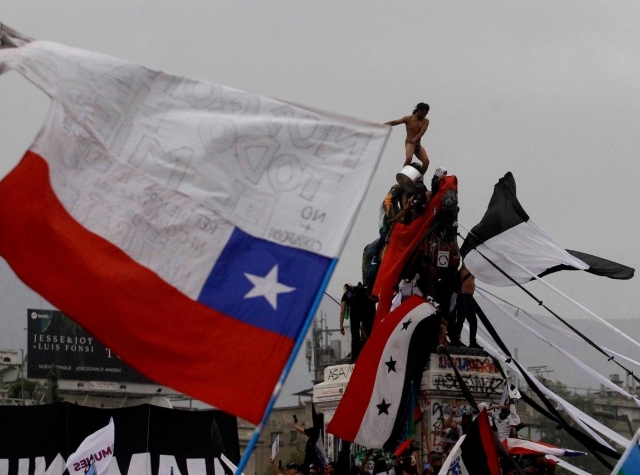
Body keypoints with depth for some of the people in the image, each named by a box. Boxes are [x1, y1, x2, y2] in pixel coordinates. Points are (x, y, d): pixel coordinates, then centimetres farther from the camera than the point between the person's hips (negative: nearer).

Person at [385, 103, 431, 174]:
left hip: (418, 144, 4)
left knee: (426, 161, -10)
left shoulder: (425, 121, 2)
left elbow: (422, 132, -14)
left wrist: (415, 139, -32)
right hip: (409, 143, -4)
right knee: (409, 158, -30)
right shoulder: (408, 119, -5)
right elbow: (395, 122, -9)